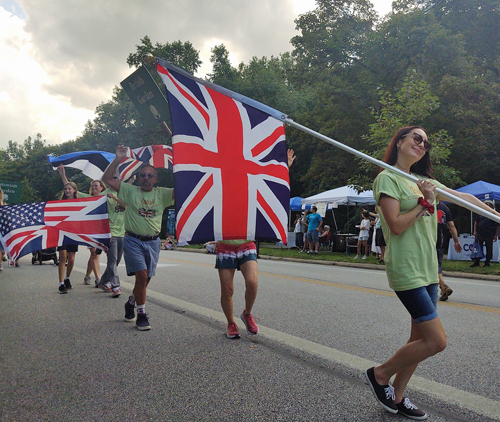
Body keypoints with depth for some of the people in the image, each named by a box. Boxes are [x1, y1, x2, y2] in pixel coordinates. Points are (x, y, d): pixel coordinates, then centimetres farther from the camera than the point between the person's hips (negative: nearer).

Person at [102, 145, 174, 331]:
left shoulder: (162, 194, 5)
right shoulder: (130, 191, 2)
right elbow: (107, 178, -4)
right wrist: (118, 159, -12)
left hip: (153, 241, 3)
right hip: (133, 240, -3)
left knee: (146, 278, 11)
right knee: (142, 275, -14)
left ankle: (131, 302, 40)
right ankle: (141, 314, 1)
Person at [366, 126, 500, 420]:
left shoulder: (423, 180, 16)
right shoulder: (388, 178, -8)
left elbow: (464, 197, 25)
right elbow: (396, 225, -16)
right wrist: (425, 202, -10)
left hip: (428, 269, 8)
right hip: (406, 270, -8)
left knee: (421, 338, 11)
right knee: (437, 341, -10)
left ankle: (397, 397, 25)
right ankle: (380, 375, 10)